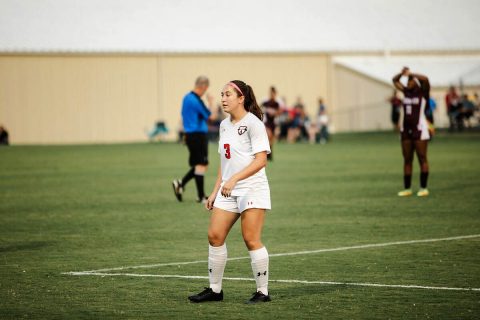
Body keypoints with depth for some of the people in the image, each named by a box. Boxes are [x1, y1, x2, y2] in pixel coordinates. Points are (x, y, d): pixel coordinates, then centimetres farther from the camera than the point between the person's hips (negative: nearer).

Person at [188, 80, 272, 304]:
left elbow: (261, 160, -18)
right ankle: (214, 290, 12)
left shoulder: (253, 123, -11)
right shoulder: (224, 125, 14)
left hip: (252, 188, -8)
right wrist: (215, 191, 17)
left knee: (251, 239, -9)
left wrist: (234, 179, -26)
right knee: (215, 235, 2)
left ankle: (263, 292, 0)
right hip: (228, 191, 8)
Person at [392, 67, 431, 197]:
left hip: (419, 129, -6)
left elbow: (425, 79, -21)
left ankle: (423, 188, -3)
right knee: (407, 160, 7)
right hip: (406, 130, 6)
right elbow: (395, 80, 19)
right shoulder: (406, 92, 12)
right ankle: (407, 188, 10)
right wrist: (402, 73, 2)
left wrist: (411, 74, -15)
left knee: (422, 159, -5)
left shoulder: (422, 93, -3)